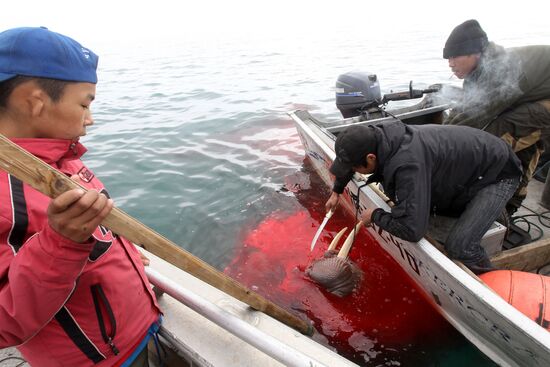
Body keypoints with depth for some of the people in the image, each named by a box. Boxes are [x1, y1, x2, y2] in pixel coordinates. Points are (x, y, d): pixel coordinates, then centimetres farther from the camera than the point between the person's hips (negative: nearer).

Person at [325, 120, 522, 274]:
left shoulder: (408, 164, -41)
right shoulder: (377, 135, -15)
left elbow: (412, 230, -42)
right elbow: (351, 159, 9)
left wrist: (375, 215, -23)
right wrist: (336, 191, 19)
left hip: (498, 172, -8)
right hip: (470, 162, 8)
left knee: (459, 246, -21)